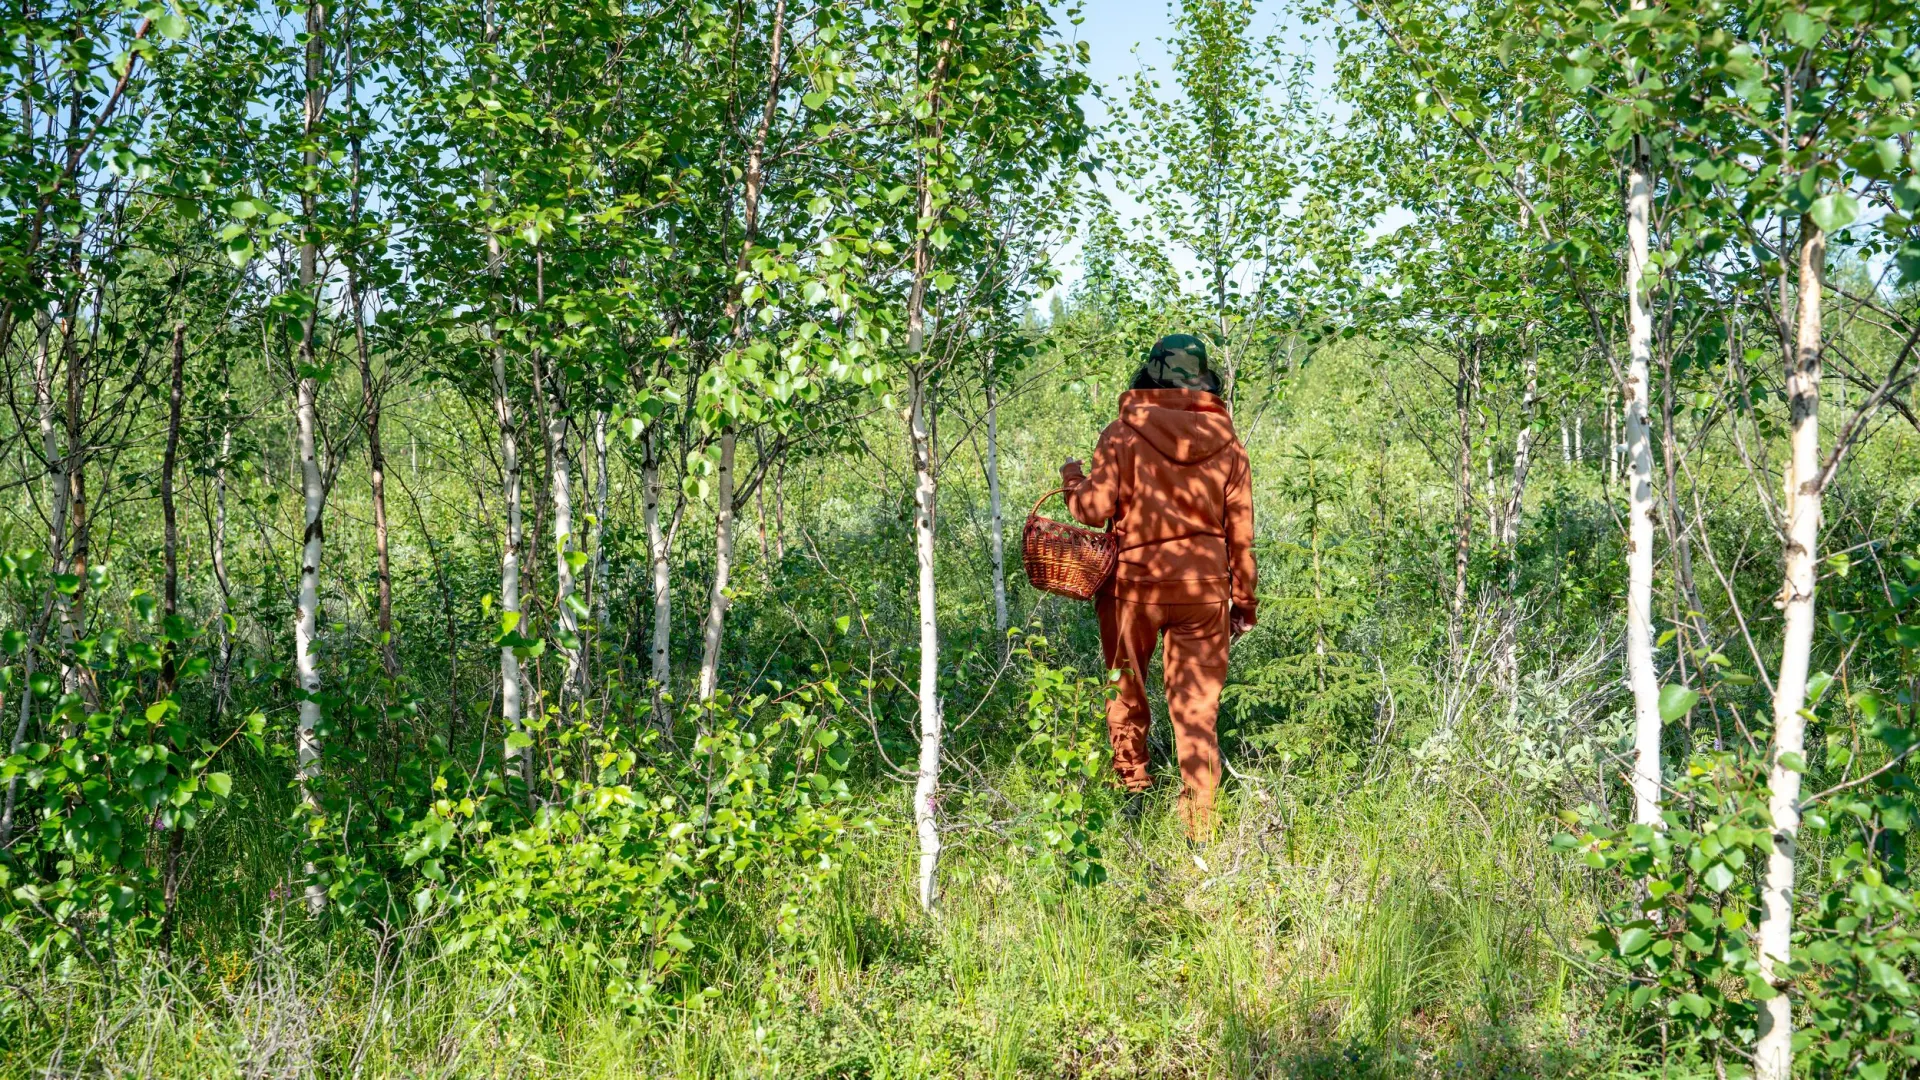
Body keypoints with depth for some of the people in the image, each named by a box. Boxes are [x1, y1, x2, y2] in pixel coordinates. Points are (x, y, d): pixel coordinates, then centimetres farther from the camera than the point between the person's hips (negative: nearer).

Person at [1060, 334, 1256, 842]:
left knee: (1125, 689, 19)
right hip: (1204, 585, 2)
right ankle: (1199, 823, 3)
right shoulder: (1227, 441, 3)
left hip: (1134, 581, -2)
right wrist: (1244, 600, 14)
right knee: (1196, 705, 5)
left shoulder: (1124, 433, -6)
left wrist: (1073, 481, 14)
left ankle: (1133, 787, 24)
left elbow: (1096, 508, -8)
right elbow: (1241, 530, 5)